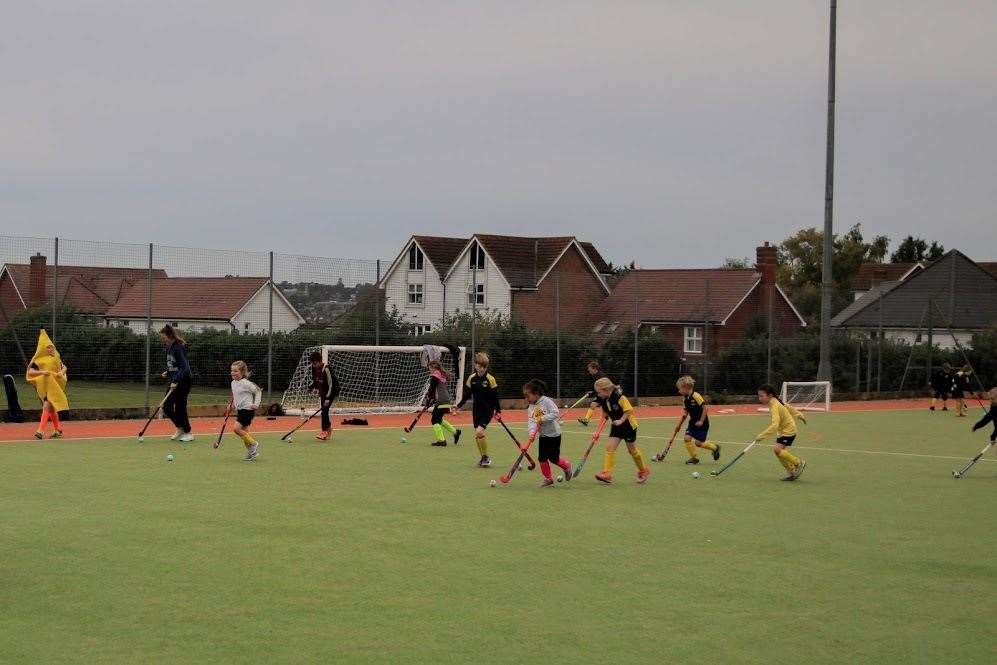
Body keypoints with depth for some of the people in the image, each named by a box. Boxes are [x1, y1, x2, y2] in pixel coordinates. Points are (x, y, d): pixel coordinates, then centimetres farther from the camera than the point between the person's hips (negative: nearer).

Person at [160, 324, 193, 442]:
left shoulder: (179, 348, -19)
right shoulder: (169, 348, 8)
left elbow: (184, 367, -25)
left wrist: (175, 381, -31)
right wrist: (168, 372, 4)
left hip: (184, 380, -9)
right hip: (175, 381, 9)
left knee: (180, 407, -5)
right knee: (167, 407, 5)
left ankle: (188, 433, 8)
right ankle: (180, 428, 21)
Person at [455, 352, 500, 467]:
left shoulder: (490, 379, -8)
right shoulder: (472, 378, 3)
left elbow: (495, 397, -4)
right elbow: (467, 395, 11)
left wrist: (498, 411, -5)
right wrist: (458, 406, 4)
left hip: (488, 410, -5)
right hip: (476, 410, 5)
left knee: (479, 432, -20)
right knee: (477, 435, 7)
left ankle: (486, 457, -6)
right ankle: (483, 458, 21)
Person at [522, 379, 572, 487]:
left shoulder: (546, 401, -14)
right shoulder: (530, 407, 3)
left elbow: (555, 413, -22)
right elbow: (531, 421, -7)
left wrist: (543, 419, -27)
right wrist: (532, 432, -25)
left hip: (554, 434, -6)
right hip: (543, 435, 6)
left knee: (553, 458, -2)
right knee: (542, 458, 0)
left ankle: (566, 466, 27)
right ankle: (548, 478, 14)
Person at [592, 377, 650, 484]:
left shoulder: (619, 397, -24)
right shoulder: (603, 400, -3)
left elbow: (629, 410, -22)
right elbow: (605, 415, 8)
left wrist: (621, 420, -30)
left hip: (628, 425, -6)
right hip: (616, 427, 6)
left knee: (632, 449, 8)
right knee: (609, 447, -10)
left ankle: (644, 470, 29)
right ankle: (606, 474, -13)